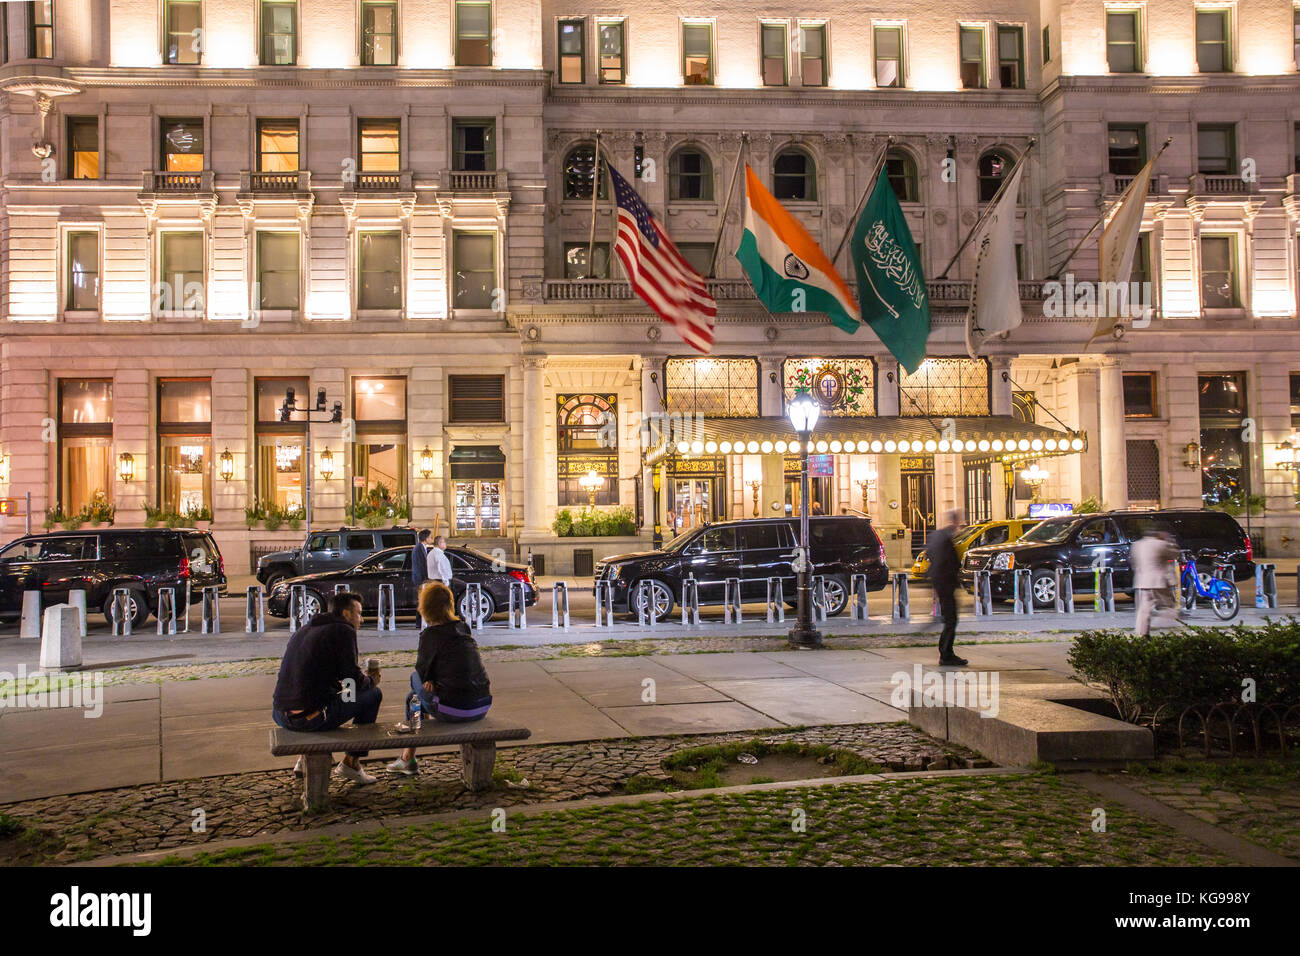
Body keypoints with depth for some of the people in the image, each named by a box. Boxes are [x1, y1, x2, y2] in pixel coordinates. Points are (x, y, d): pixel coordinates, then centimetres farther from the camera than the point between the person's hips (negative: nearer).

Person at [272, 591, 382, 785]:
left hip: (279, 716, 8)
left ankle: (305, 758, 30)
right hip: (309, 718, -8)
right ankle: (351, 762, 11)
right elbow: (353, 680, -8)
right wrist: (371, 680, 15)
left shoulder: (303, 629, 20)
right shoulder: (343, 631, -3)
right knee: (373, 694, 7)